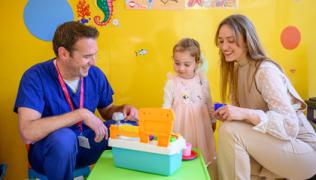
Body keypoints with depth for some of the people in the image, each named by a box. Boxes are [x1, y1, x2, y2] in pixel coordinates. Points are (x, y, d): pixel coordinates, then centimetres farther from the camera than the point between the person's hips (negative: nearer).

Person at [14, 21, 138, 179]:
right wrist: (81, 114, -34)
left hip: (86, 142, 4)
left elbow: (107, 111, 10)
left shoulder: (95, 75, -6)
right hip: (50, 149, -4)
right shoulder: (35, 77, -21)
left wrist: (122, 109, -14)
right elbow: (28, 133, -33)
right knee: (64, 137, -38)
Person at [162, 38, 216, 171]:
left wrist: (213, 120, 19)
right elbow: (166, 106, -5)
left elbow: (208, 102, 10)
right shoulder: (171, 82, -9)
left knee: (200, 155, 11)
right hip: (180, 124, -2)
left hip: (199, 123, 2)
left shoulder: (202, 80, -1)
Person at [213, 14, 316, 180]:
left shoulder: (266, 71, -20)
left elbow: (290, 126, -26)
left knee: (229, 131, -27)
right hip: (270, 144, 8)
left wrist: (247, 114, -37)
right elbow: (241, 112, 8)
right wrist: (227, 114, -12)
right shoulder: (236, 70, 5)